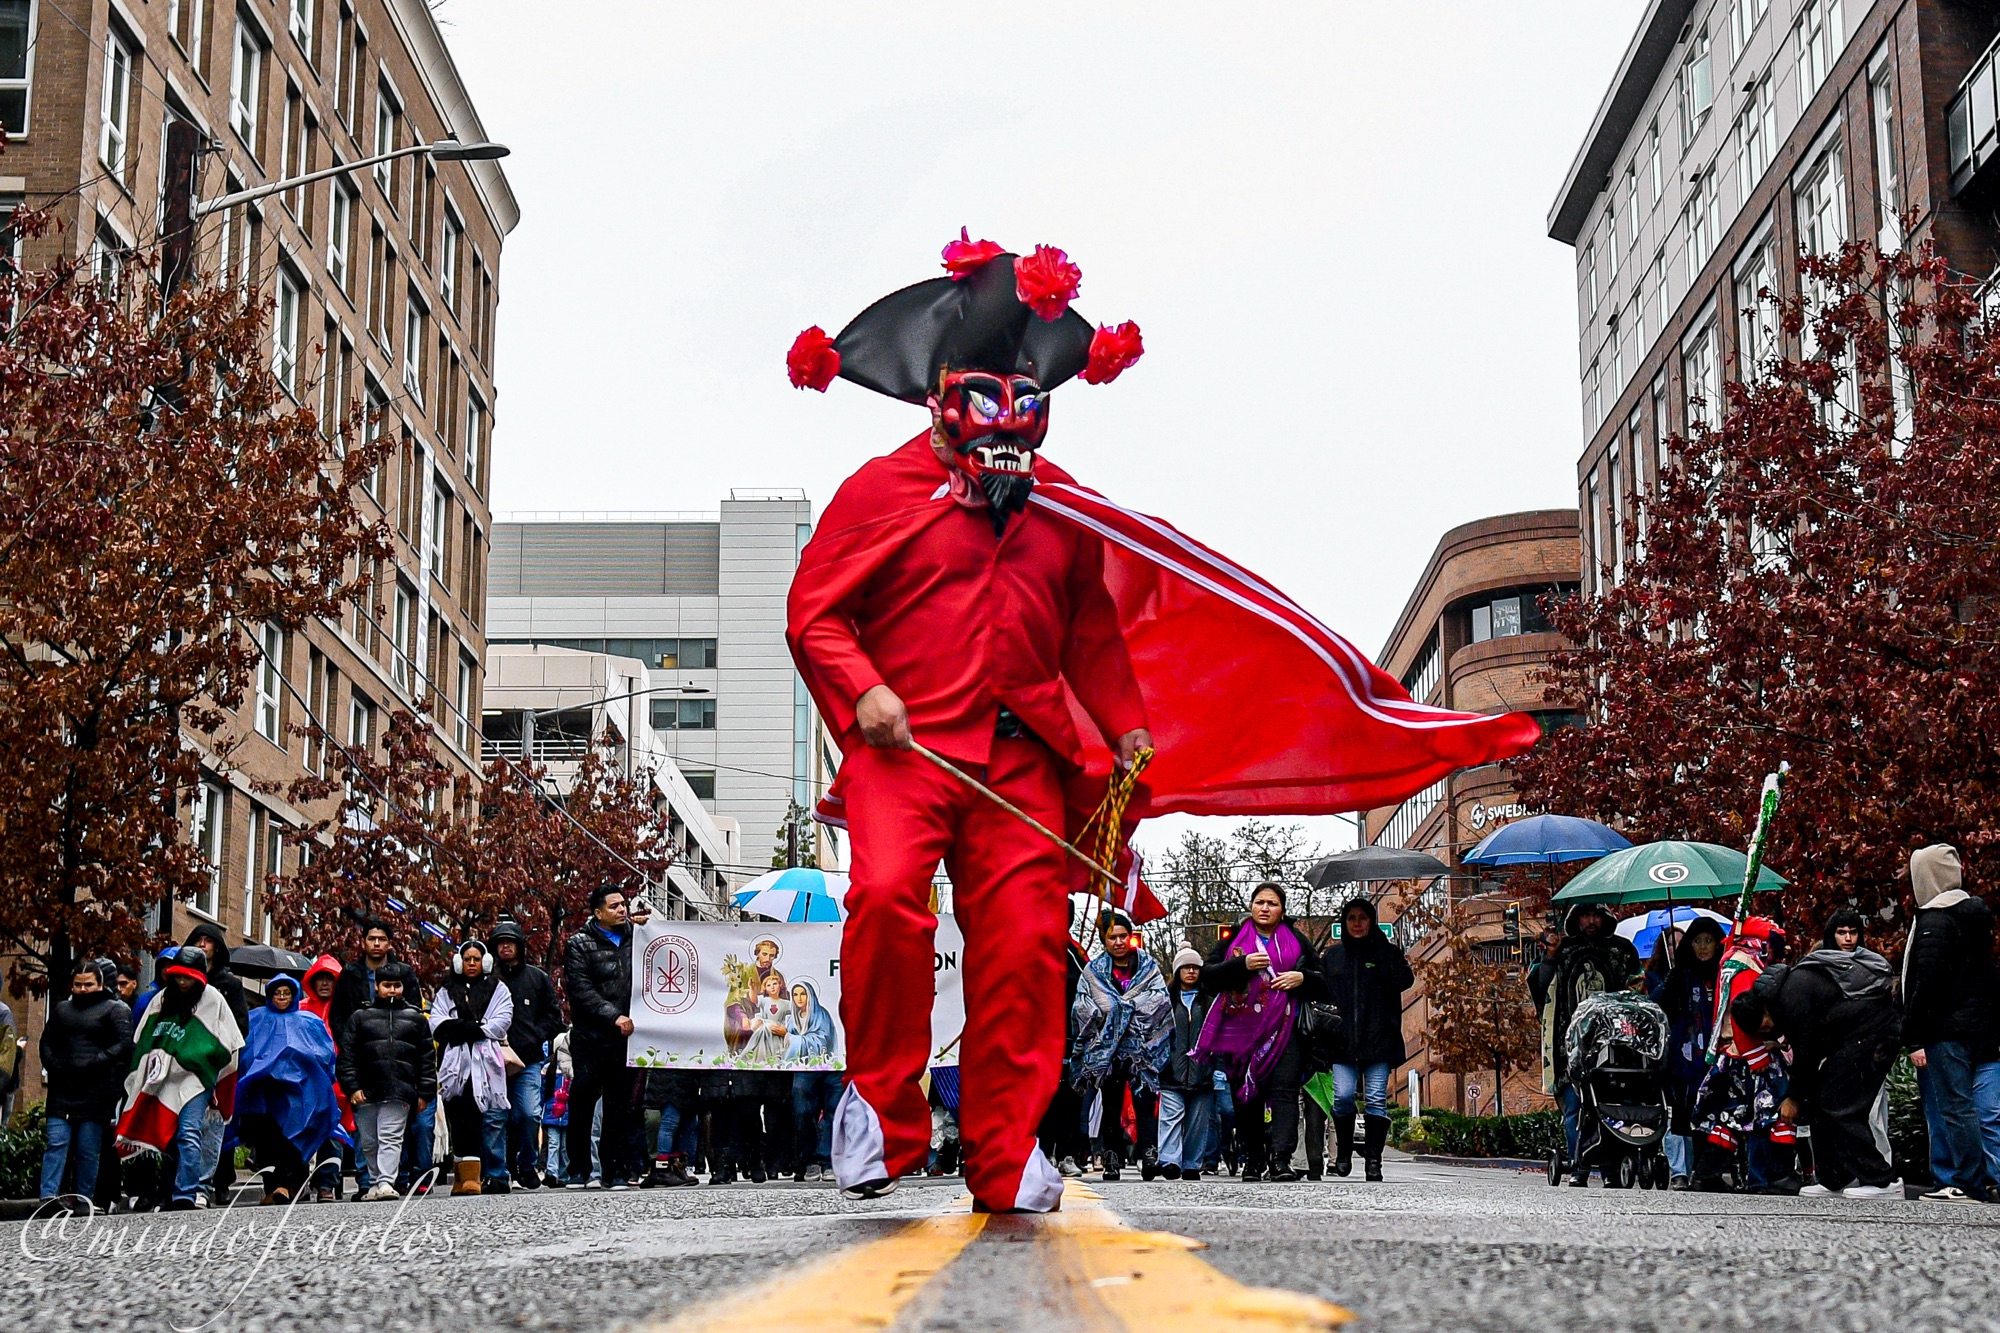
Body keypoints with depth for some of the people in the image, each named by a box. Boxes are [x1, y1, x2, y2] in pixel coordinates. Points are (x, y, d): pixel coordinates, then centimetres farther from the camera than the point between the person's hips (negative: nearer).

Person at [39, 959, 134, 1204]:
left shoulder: (115, 1009, 4)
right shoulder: (61, 1009, 21)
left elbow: (124, 1044, -6)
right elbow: (46, 1043, 22)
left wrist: (93, 1064, -14)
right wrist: (54, 1066, 2)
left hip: (96, 1092, -4)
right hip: (61, 1091, 4)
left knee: (88, 1150, -1)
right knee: (56, 1144, -5)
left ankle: (84, 1200, 4)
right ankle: (48, 1197, -9)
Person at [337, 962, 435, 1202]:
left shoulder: (416, 1018, 13)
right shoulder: (360, 1017, 12)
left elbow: (427, 1057, 11)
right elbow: (347, 1054, 7)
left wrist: (425, 1092, 4)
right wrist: (352, 1087, -3)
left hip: (399, 1092, -2)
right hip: (367, 1091, 2)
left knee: (390, 1138, -10)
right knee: (369, 1143, 8)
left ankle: (385, 1183, -16)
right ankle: (376, 1183, 20)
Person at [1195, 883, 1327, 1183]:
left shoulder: (1296, 941, 15)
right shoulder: (1234, 938, 13)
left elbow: (1324, 982, 18)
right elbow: (1207, 975, 2)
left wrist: (1302, 978, -4)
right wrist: (1242, 964, -12)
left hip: (1284, 1031, -1)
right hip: (1241, 1031, 1)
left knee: (1284, 1090, -15)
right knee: (1246, 1096, 3)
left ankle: (1280, 1158, -25)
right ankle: (1253, 1160, 13)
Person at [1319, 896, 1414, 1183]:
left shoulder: (1385, 952, 8)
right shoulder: (1332, 956, 14)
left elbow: (1404, 980, -9)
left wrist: (1382, 946, -9)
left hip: (1379, 1040, -1)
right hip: (1342, 1041, 1)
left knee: (1376, 1099, -5)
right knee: (1342, 1097, -9)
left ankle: (1373, 1161, -2)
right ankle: (1343, 1155, 9)